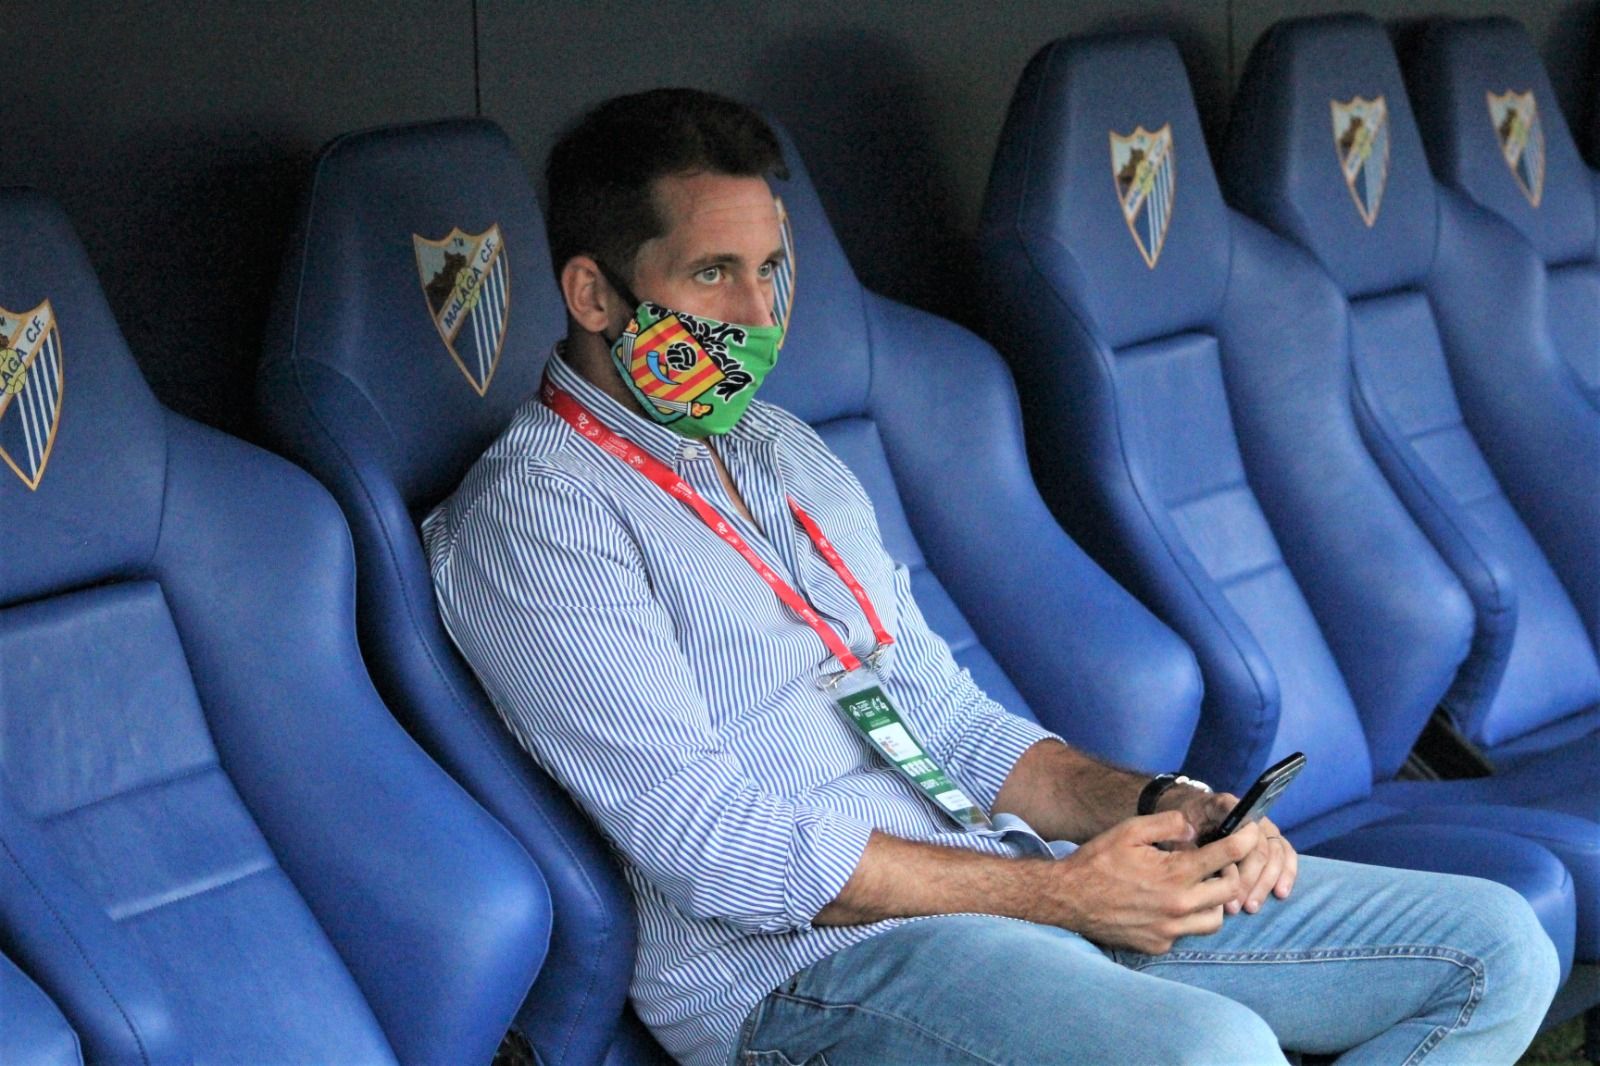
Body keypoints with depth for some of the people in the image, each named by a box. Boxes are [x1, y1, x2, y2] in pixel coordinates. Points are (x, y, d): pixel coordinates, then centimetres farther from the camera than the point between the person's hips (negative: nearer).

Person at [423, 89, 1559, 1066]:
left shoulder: (785, 449, 22)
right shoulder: (535, 517, -7)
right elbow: (712, 846, -15)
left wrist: (1145, 804, 0)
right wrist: (1058, 893, -17)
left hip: (1017, 882, 9)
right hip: (805, 964, -8)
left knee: (1498, 950, -2)